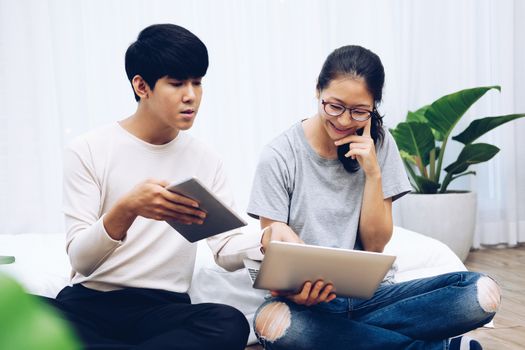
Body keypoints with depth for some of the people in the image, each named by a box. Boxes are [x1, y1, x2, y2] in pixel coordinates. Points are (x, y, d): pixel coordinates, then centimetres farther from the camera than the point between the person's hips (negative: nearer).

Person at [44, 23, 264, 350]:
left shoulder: (206, 160, 8)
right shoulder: (88, 151, -3)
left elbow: (226, 251, 2)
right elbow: (80, 261, -10)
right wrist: (126, 210, -30)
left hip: (165, 308, 2)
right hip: (90, 301, -2)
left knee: (230, 324, -32)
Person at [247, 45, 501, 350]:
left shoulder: (379, 144, 2)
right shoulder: (280, 157, -7)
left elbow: (375, 245, 0)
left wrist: (373, 172, -12)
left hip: (370, 293, 2)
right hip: (311, 301, -1)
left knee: (482, 292, -20)